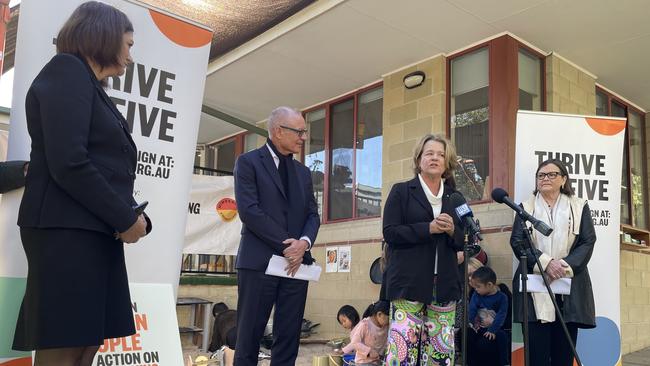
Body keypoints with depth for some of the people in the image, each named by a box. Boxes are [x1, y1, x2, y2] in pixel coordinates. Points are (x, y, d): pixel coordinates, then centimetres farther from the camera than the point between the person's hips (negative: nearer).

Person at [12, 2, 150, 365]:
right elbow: (68, 164, -18)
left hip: (95, 232, 9)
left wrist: (132, 218, -2)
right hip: (67, 230, -9)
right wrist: (126, 217, -11)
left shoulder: (92, 88, 22)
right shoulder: (67, 70, -5)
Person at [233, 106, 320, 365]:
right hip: (259, 261, -5)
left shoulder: (302, 172, 18)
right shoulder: (248, 162, 0)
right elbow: (249, 210, -11)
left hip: (296, 262, 5)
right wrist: (285, 245, -13)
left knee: (288, 339, 5)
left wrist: (304, 243, -9)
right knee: (249, 337, 1)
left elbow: (312, 214, 12)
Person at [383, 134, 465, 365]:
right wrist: (429, 228, -14)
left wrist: (452, 230, -7)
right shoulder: (401, 191, 5)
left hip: (444, 284, 4)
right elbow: (390, 233, -5)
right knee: (403, 346, -9)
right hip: (408, 282, -4)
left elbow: (463, 242, 15)